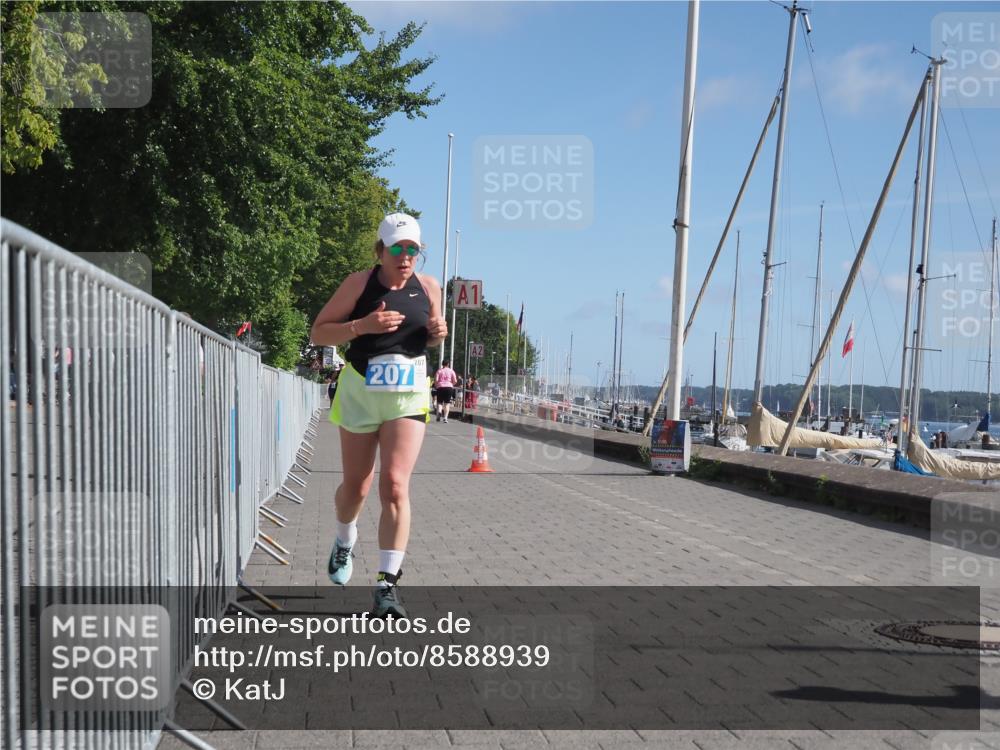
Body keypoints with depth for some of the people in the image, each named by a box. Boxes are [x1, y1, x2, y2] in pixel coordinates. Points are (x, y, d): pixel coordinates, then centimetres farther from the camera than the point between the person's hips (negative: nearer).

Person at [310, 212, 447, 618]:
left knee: (395, 485, -14)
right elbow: (319, 332, -5)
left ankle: (387, 585, -12)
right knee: (356, 486, 13)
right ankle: (344, 542, 46)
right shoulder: (358, 283, -6)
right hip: (360, 391, 0)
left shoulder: (429, 287, 3)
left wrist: (437, 334, -5)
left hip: (409, 394, 1)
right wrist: (361, 325, -21)